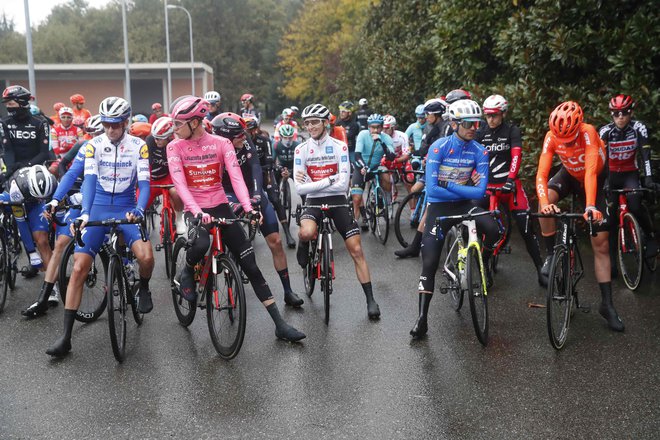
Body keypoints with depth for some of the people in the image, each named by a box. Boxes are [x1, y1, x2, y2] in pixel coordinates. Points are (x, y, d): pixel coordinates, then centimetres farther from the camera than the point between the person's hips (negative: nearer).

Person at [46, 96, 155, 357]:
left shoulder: (138, 146, -3)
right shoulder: (93, 145, -1)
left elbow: (144, 182, -10)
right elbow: (89, 179, -13)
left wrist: (139, 211, -29)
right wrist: (84, 213, -29)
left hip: (127, 208, -1)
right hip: (98, 208, 1)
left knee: (146, 256, -28)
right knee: (79, 268, -9)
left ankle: (143, 289, 9)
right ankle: (66, 337, -4)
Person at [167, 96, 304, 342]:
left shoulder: (221, 144, -3)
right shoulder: (175, 147, -4)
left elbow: (236, 177, -14)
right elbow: (180, 184, -15)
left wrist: (248, 208, -29)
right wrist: (197, 212, -31)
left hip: (221, 208, 1)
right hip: (195, 211, -1)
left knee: (250, 266, -3)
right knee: (201, 245, -37)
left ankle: (280, 325, 0)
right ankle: (187, 273, 1)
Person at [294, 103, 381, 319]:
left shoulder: (339, 147, -5)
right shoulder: (301, 150, -2)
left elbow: (343, 184, -13)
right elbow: (300, 188, -8)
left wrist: (312, 184, -13)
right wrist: (328, 180, -15)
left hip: (337, 202, 0)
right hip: (314, 203, 0)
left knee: (356, 251, -5)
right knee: (307, 233, -34)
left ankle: (370, 299, 4)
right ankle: (303, 245, 5)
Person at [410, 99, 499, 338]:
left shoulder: (479, 151, -9)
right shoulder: (439, 147, -18)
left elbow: (480, 191, -16)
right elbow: (431, 189, -24)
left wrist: (448, 184, -20)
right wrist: (462, 190, -16)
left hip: (463, 204, 2)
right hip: (438, 206, -2)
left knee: (493, 229, -27)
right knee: (429, 263, -8)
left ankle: (482, 265, 4)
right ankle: (422, 317, 2)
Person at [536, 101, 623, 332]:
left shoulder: (588, 132, -35)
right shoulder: (552, 137, -28)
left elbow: (591, 171, -45)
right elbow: (541, 173, -35)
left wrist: (591, 206, -58)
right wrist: (544, 202, -53)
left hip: (595, 179, -2)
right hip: (570, 175, 2)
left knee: (601, 244, -5)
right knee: (547, 199, -34)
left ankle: (607, 304, 3)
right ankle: (551, 253, -13)